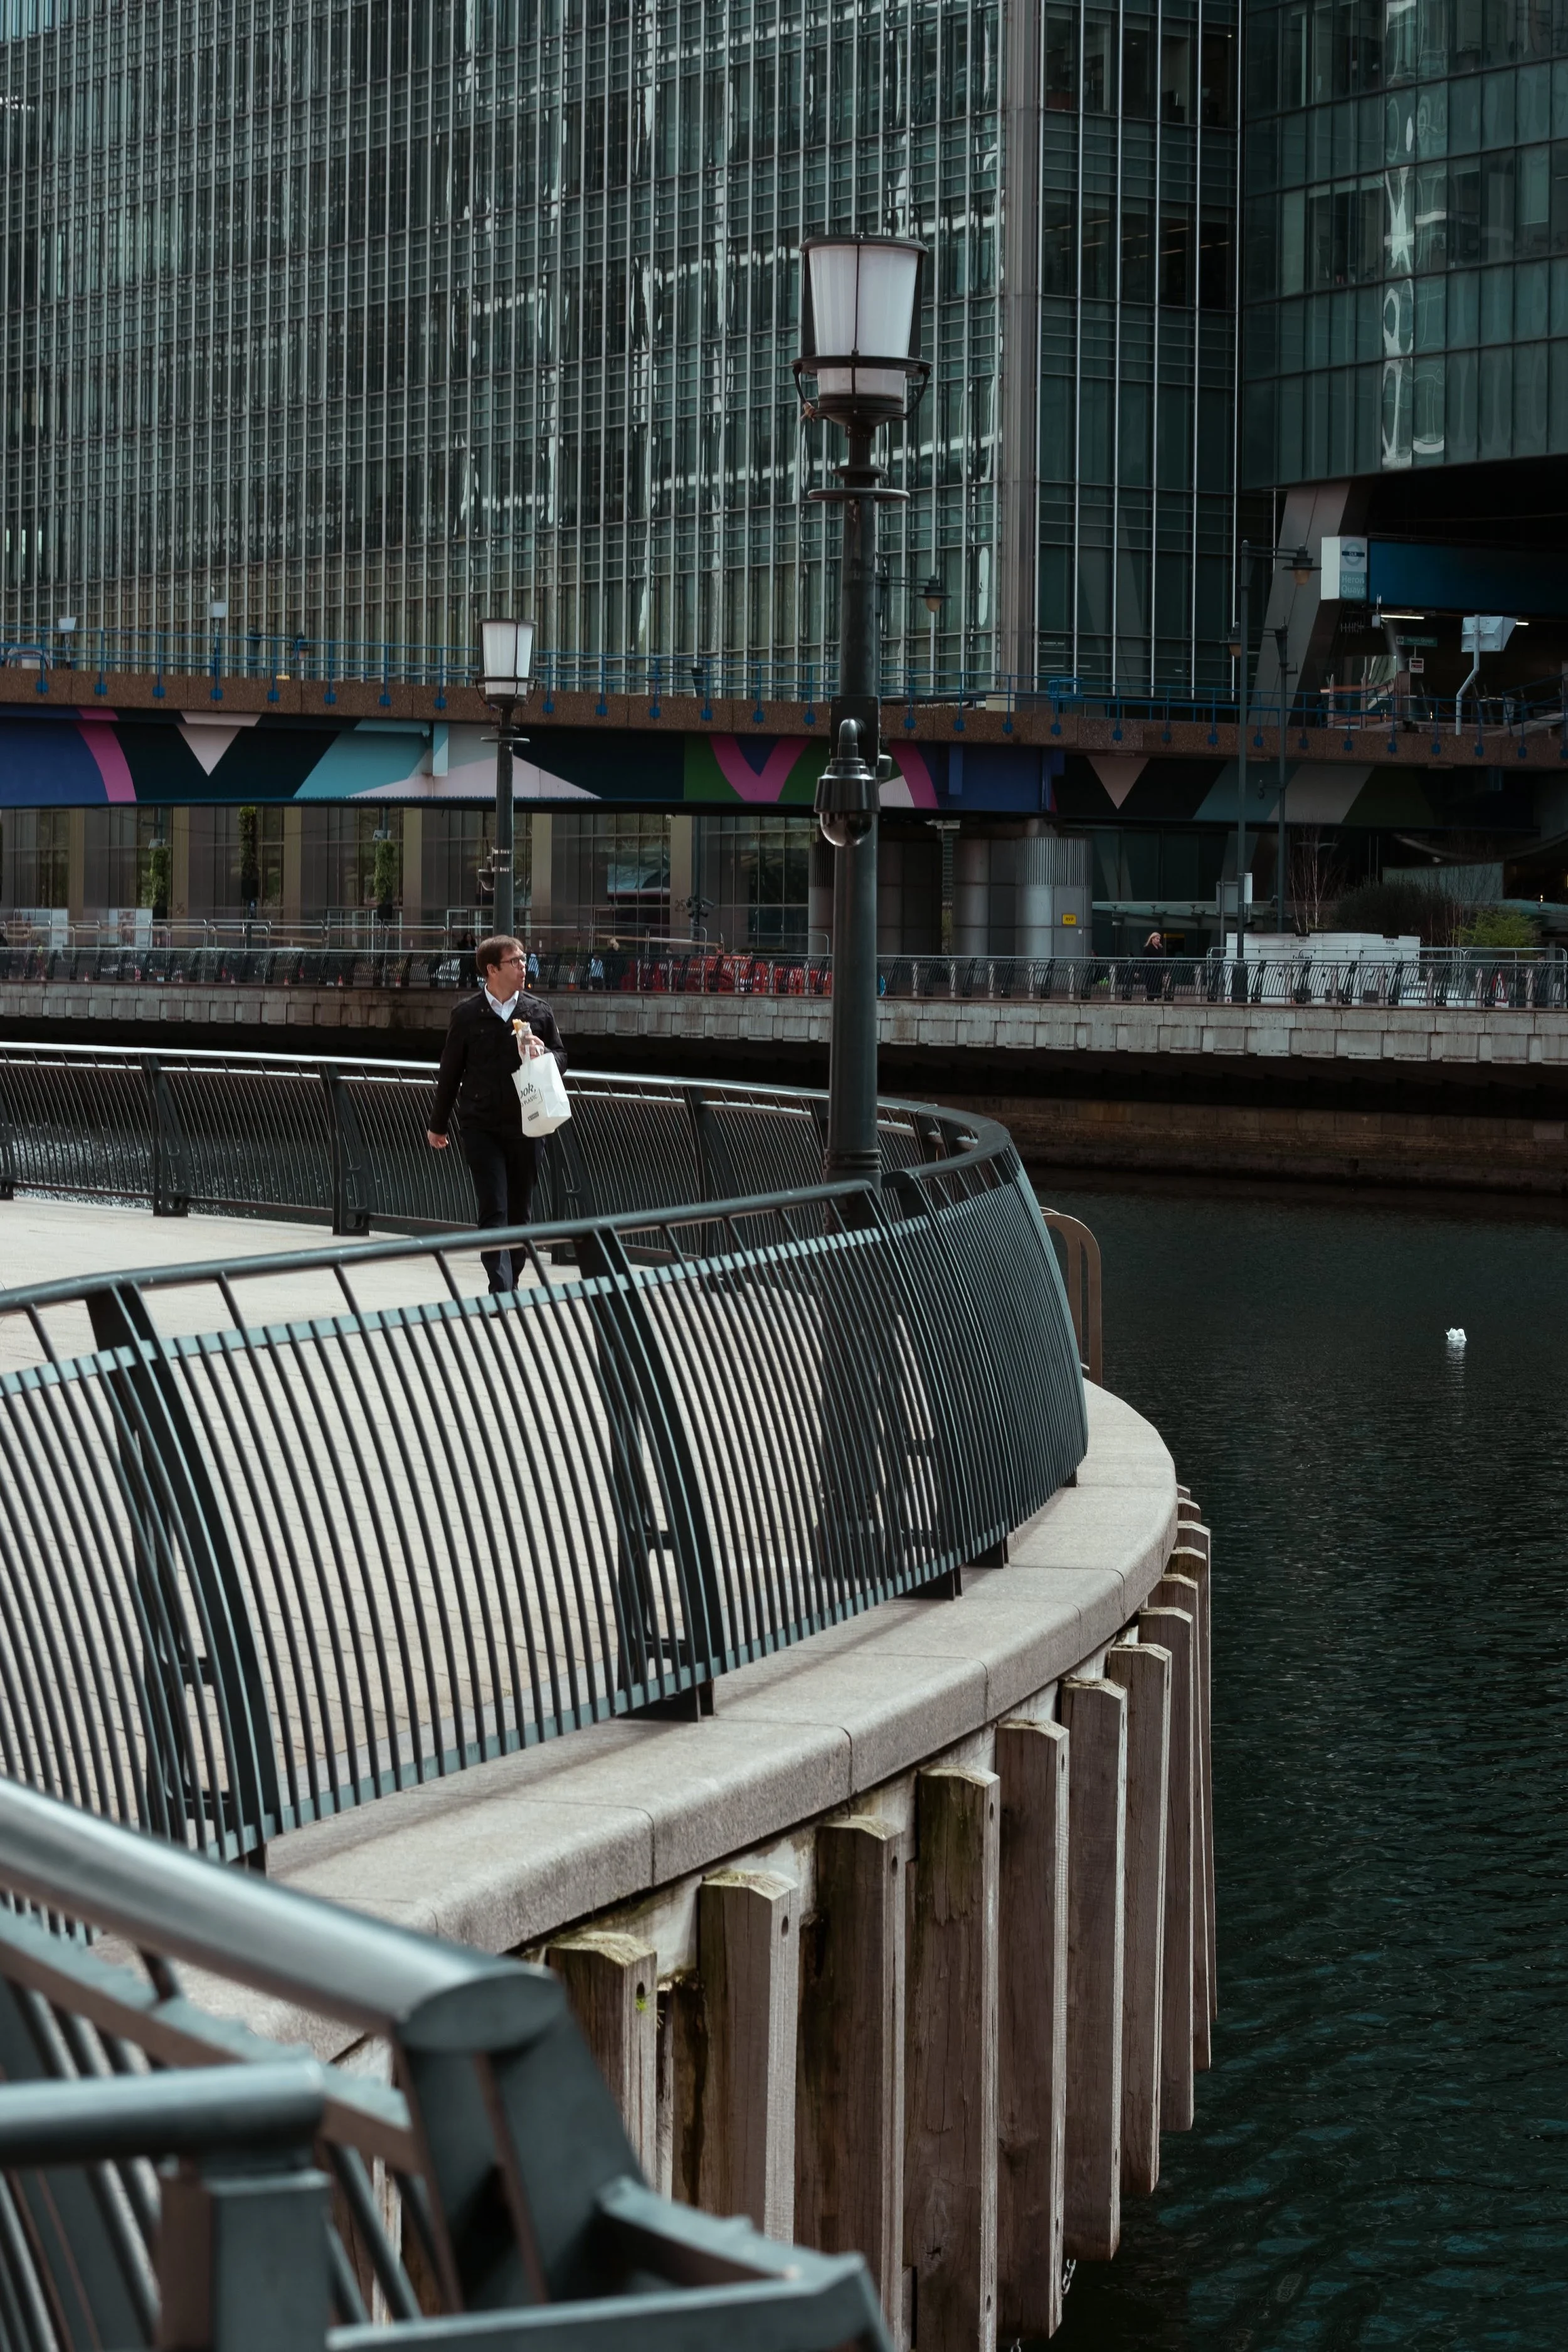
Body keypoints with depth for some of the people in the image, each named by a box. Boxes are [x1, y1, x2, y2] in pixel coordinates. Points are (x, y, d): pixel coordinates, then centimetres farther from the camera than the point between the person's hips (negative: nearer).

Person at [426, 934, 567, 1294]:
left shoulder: (538, 1011, 6)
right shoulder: (467, 1015, 0)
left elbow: (562, 1058, 14)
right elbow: (450, 1071, 7)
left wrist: (543, 1056, -11)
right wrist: (438, 1124, 12)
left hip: (524, 1126, 3)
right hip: (481, 1127, -2)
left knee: (519, 1212, 8)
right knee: (493, 1211, -9)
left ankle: (507, 1286, 22)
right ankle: (501, 1290, -14)